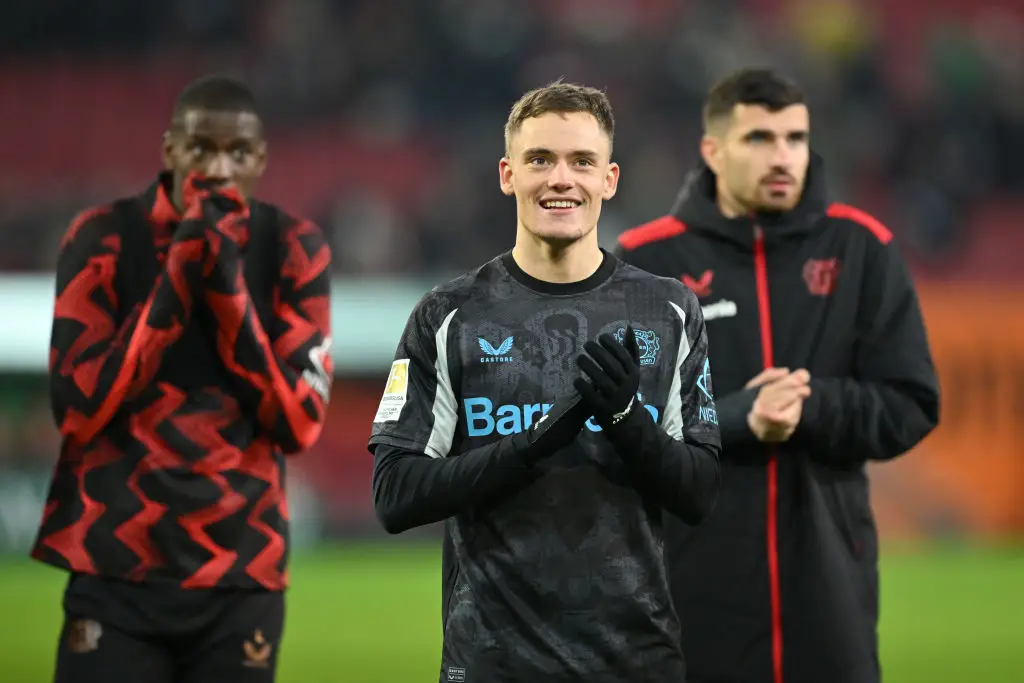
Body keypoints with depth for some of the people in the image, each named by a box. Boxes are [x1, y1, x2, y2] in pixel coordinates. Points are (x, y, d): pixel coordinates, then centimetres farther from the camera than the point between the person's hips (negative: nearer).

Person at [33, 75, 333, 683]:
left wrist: (227, 287, -13)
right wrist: (177, 275, -14)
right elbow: (78, 412, -9)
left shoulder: (294, 250, 3)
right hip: (116, 570, -1)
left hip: (243, 579, 2)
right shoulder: (105, 238, -2)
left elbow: (299, 425, -4)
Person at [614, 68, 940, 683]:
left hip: (827, 591, 1)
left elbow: (910, 407, 1)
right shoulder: (647, 262, 0)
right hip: (692, 591, -1)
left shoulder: (861, 249, 4)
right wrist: (734, 419, -20)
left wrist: (810, 408, -17)